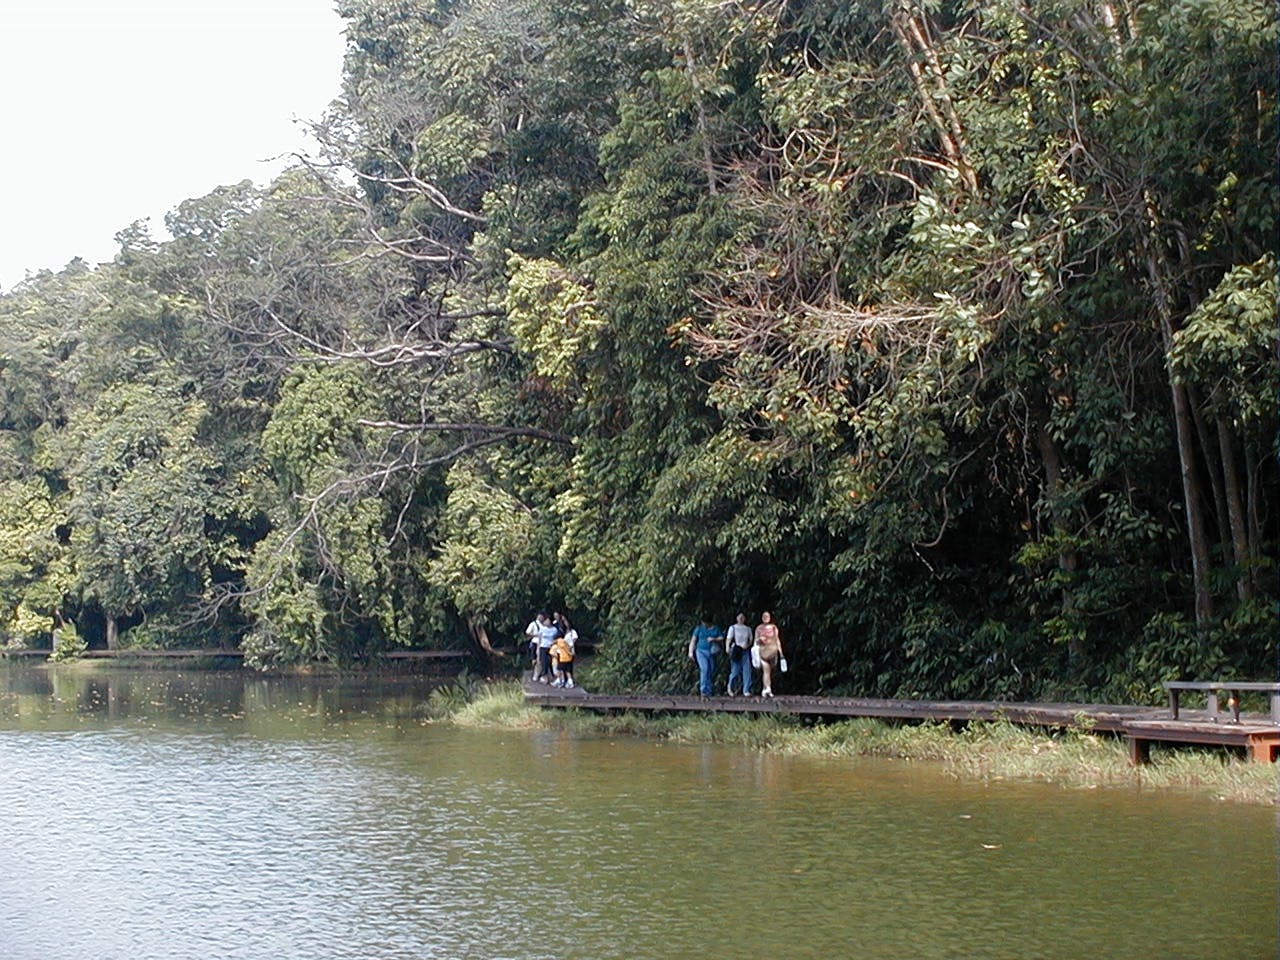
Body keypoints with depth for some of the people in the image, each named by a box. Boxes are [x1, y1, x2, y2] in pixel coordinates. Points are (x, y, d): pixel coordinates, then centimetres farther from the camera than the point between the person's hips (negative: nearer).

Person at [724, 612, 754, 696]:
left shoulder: (748, 629, 14)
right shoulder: (733, 628, 4)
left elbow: (750, 640, 17)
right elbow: (728, 639, -2)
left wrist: (747, 645, -4)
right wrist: (727, 648, -18)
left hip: (745, 651, 3)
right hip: (735, 651, -3)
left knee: (747, 670, -6)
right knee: (735, 671, -4)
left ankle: (746, 690, -4)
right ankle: (730, 688, 19)